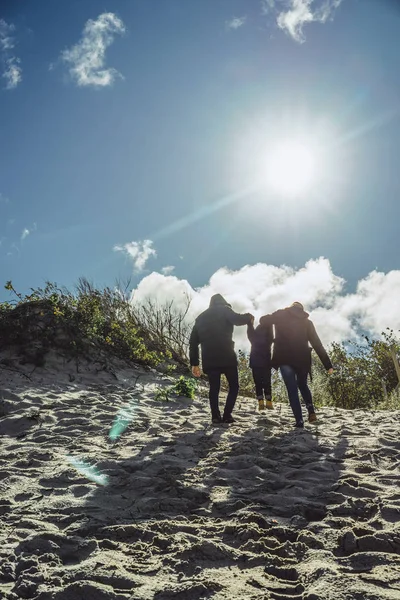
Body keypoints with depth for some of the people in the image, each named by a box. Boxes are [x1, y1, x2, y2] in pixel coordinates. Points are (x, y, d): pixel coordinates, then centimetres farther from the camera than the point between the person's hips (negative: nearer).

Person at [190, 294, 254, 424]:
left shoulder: (200, 318, 22)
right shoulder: (224, 310, 7)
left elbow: (193, 341, 17)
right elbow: (237, 319, -14)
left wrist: (194, 363, 17)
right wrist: (248, 317, 8)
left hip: (209, 359, 4)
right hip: (226, 357, -4)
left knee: (214, 387, 10)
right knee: (233, 386, 8)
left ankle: (216, 416, -3)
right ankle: (227, 415, -3)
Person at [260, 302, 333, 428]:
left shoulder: (281, 315, 7)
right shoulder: (306, 321, 12)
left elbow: (263, 320, 11)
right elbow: (317, 343, 9)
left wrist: (276, 316, 30)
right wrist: (327, 364, 8)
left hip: (284, 358, -2)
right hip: (302, 359, 2)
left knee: (292, 389, 2)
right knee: (303, 385, 23)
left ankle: (299, 420, -7)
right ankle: (311, 410, 1)